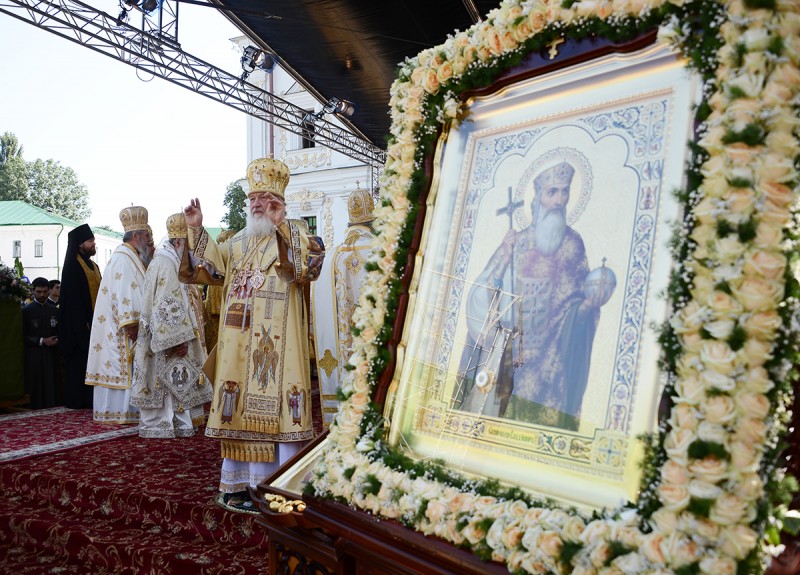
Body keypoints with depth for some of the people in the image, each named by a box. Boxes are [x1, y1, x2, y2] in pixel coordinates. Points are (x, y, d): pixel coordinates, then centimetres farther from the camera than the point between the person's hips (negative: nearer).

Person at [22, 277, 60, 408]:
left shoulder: (54, 311, 12)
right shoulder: (26, 311, 1)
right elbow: (23, 336, -2)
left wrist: (56, 341, -5)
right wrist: (42, 341, -12)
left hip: (52, 356, 3)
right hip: (34, 357, -3)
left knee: (53, 390, 1)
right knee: (37, 391, -2)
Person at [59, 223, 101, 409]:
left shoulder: (93, 266, 17)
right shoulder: (72, 266, -8)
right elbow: (72, 298, -14)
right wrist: (83, 324, -18)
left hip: (94, 321, 8)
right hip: (78, 323, -8)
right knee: (79, 361, -3)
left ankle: (90, 399, 12)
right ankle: (77, 400, 3)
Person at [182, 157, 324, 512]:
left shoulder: (294, 237, 2)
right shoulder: (237, 244, 19)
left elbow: (309, 267, -17)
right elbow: (211, 271, 11)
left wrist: (280, 229, -22)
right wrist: (196, 229, 6)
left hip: (279, 344, -5)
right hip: (240, 343, 5)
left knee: (279, 406, -5)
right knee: (243, 409, 8)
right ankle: (241, 483, 19)